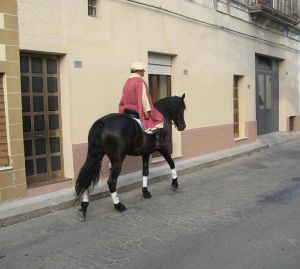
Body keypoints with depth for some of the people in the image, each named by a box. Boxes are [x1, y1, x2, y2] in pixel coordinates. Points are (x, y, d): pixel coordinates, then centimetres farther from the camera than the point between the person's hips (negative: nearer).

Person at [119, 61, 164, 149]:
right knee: (159, 119, 0)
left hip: (127, 108, 8)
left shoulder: (127, 81, 13)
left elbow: (124, 97, 13)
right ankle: (158, 141, -8)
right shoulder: (140, 81, -13)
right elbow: (143, 97, -20)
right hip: (138, 109, -8)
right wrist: (147, 110, -19)